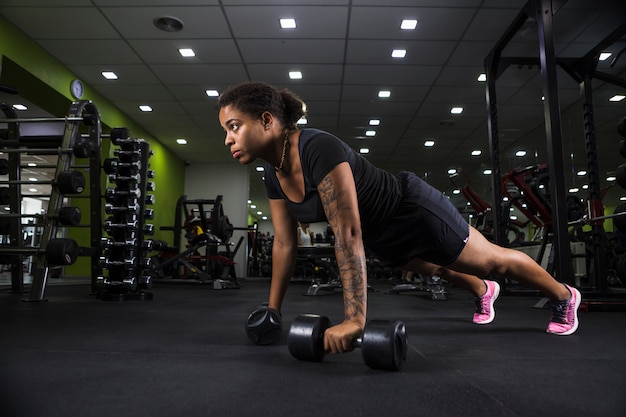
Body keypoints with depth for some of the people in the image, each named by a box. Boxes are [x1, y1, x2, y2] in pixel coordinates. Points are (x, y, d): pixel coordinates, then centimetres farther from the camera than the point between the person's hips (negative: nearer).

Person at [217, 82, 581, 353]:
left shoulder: (318, 149, -37)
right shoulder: (273, 174, -10)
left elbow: (348, 234, -40)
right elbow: (285, 244, -2)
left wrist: (355, 320, -39)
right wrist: (273, 310, 2)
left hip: (415, 212, -8)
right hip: (384, 238, 8)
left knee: (493, 260, 16)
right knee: (436, 270, 34)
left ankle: (565, 296, 45)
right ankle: (483, 291, 67)